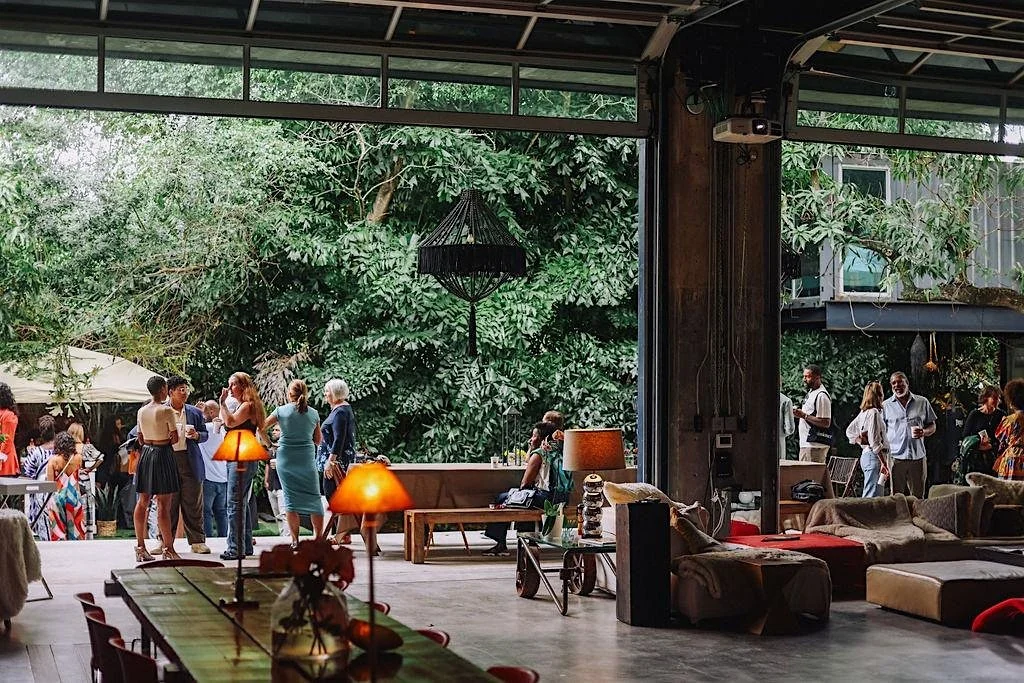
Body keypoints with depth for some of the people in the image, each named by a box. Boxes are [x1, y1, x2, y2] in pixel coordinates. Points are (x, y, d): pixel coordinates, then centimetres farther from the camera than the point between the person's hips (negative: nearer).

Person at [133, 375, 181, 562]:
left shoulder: (142, 411, 7)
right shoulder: (166, 410, -12)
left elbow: (140, 439, 13)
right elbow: (175, 438, -10)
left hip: (146, 454, 7)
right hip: (162, 455, -7)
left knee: (142, 501, 11)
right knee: (163, 504, -6)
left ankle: (140, 548, 15)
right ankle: (168, 549, -6)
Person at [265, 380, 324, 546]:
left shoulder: (281, 411, -2)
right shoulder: (314, 413, 2)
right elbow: (318, 440, 9)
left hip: (286, 459, 0)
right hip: (307, 459, 0)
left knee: (290, 498, 4)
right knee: (314, 498, 6)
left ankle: (295, 540, 2)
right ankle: (318, 538, 4)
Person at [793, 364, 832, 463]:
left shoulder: (821, 396, -14)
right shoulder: (810, 393, 19)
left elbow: (826, 423, -19)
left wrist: (804, 415, -19)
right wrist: (799, 413, 8)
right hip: (805, 444, 10)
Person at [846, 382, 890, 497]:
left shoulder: (863, 413, 14)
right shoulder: (874, 413, -13)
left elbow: (849, 431, 25)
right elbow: (875, 442, -18)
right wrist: (884, 463, -18)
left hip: (866, 454, 10)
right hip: (874, 457, -10)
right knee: (871, 497, -13)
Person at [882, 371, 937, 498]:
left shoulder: (922, 402, 10)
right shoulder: (885, 406, 7)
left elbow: (932, 426, 16)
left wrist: (924, 432, -8)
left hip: (918, 458, 1)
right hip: (895, 458, -1)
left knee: (918, 498, 3)